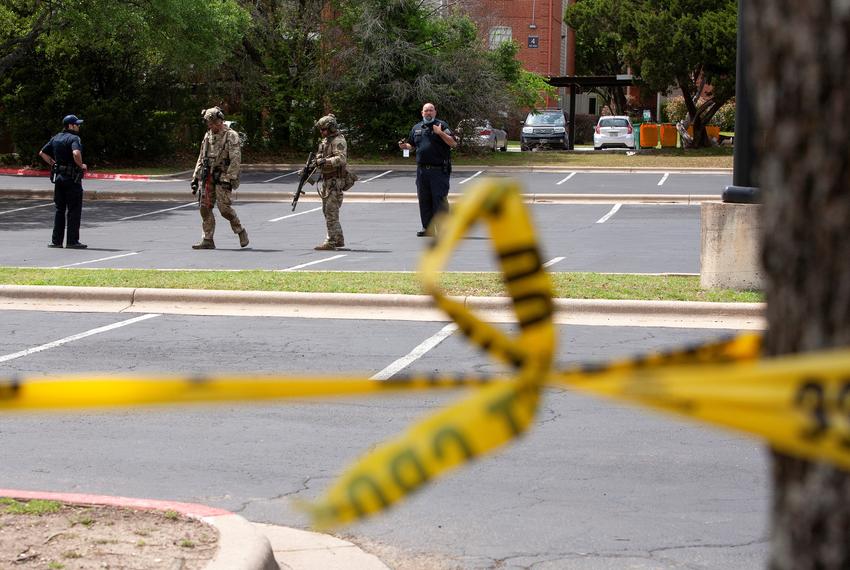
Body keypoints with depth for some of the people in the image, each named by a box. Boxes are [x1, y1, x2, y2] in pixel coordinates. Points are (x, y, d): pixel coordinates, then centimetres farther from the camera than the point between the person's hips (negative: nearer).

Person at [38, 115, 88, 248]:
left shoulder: (56, 138, 11)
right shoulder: (74, 138, -12)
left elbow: (42, 153, 17)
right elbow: (76, 153, -31)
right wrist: (81, 166, -15)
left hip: (58, 177, 7)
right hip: (72, 178, -7)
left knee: (59, 209, 12)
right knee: (74, 210, -2)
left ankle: (56, 240, 11)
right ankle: (72, 241, -3)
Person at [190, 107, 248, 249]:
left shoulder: (231, 136, -7)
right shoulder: (208, 136, 15)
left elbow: (236, 160, -14)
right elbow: (201, 158, 21)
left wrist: (229, 179, -21)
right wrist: (195, 178, 15)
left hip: (223, 176, -7)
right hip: (208, 177, 7)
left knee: (224, 207, -13)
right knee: (205, 207, 1)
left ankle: (240, 231, 9)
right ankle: (207, 240, 6)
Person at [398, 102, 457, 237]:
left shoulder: (442, 125, 0)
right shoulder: (417, 128, 15)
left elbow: (453, 143, -8)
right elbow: (412, 144, 28)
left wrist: (440, 133, -19)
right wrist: (404, 145, 6)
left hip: (439, 170, -5)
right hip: (422, 170, 5)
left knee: (439, 199, -9)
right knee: (424, 200, 9)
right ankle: (427, 227, 18)